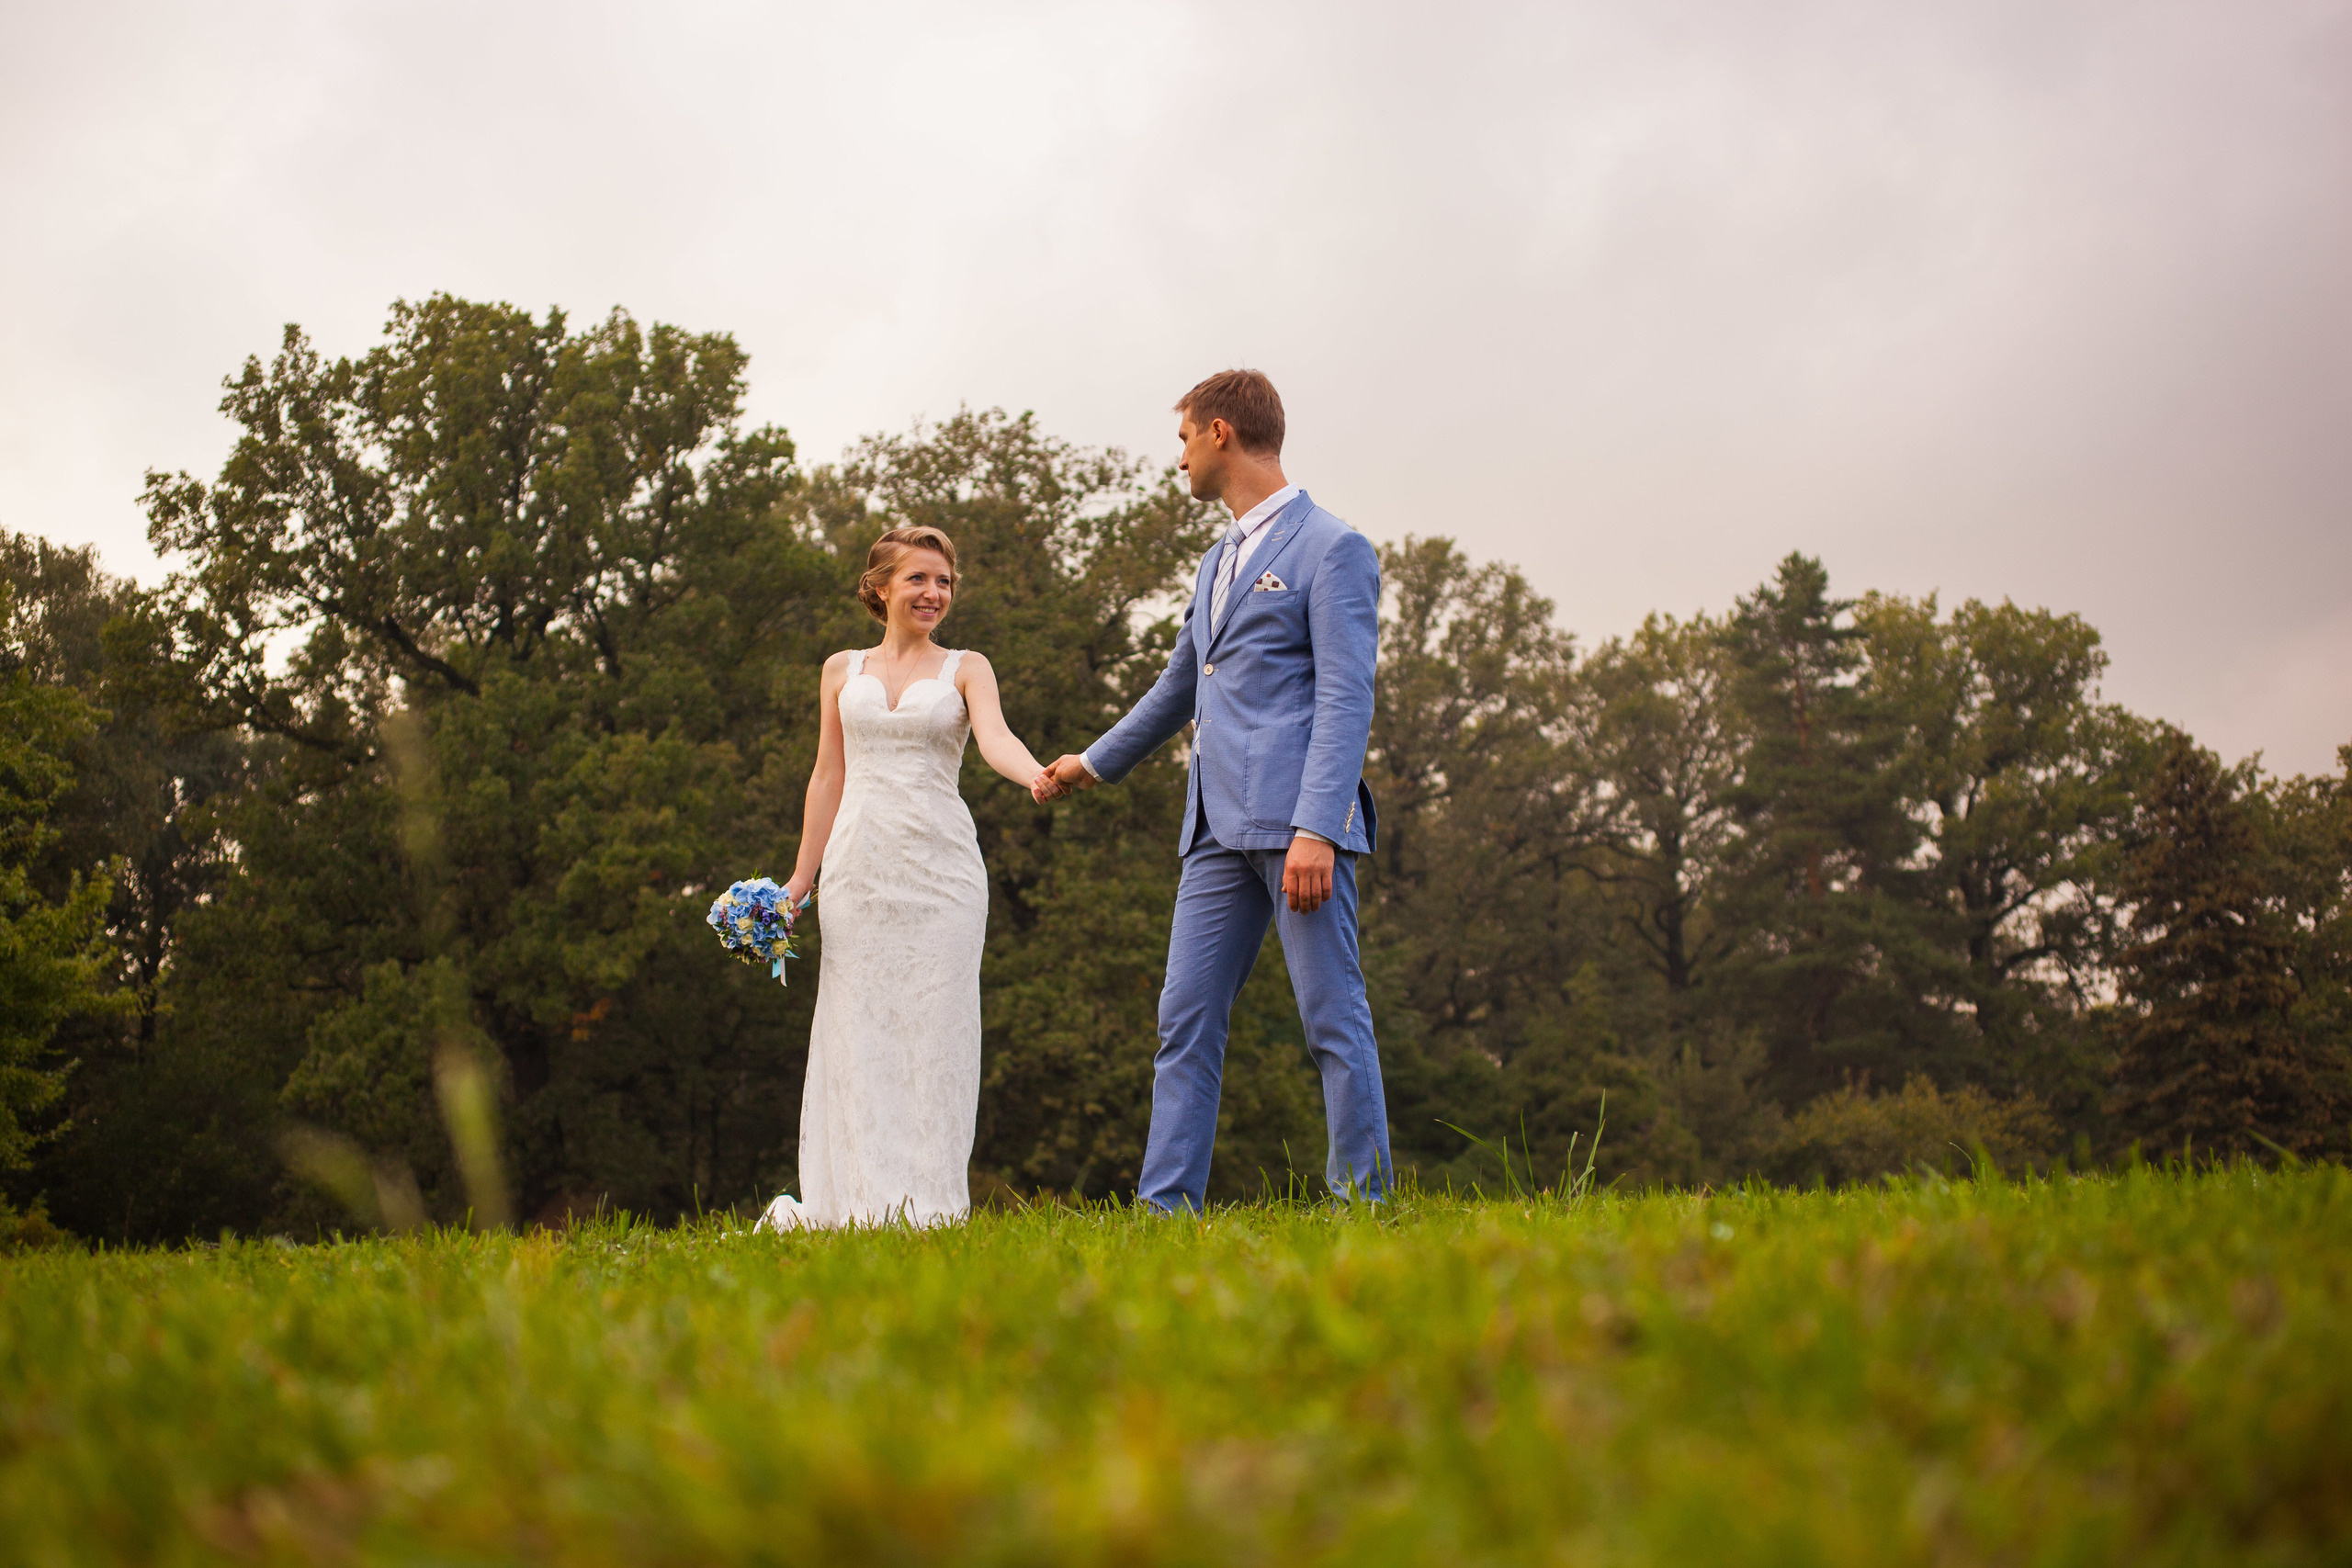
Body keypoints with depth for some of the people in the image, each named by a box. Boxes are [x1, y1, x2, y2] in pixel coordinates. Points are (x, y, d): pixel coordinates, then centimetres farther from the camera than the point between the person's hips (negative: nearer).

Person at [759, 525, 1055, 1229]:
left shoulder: (966, 669, 8)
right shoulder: (843, 670, 14)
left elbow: (996, 738, -10)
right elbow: (828, 777, 16)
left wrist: (1041, 775, -32)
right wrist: (801, 878, 13)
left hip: (939, 866, -1)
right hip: (859, 862, 1)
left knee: (936, 1027, -4)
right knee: (857, 1030, -2)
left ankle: (927, 1203, 0)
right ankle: (861, 1200, 3)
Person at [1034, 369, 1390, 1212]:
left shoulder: (1331, 548, -2)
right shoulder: (1217, 564, 24)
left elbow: (1346, 700, -12)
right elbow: (1178, 689, 35)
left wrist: (1316, 829, -21)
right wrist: (1094, 764, 45)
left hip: (1296, 821, -8)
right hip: (1219, 828, 8)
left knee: (1333, 1017, -5)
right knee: (1186, 1020, 3)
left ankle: (1364, 1205, 1)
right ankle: (1166, 1207, 4)